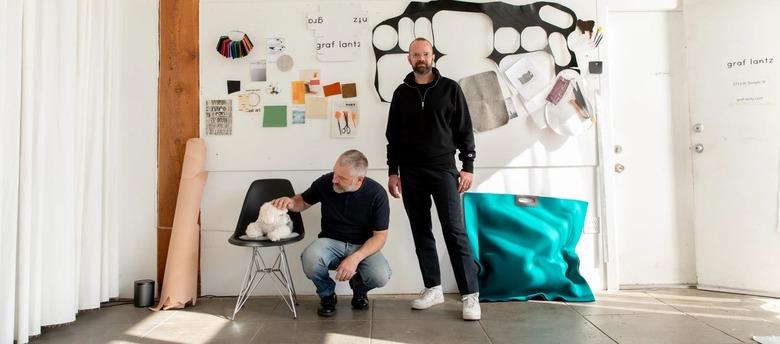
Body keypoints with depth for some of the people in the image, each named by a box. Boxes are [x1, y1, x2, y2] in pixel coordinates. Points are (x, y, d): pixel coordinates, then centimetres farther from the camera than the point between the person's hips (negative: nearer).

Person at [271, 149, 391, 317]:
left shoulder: (377, 193, -16)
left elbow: (380, 236, -12)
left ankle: (359, 288, 10)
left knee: (380, 276, -30)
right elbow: (303, 201, 9)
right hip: (331, 242, 1)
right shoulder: (325, 182, -12)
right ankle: (327, 295, 2)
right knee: (310, 260, -33)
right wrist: (290, 201, -17)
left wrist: (355, 258, -27)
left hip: (363, 246, -1)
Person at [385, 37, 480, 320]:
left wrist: (468, 166, -5)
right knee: (421, 231, 7)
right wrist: (393, 171, 5)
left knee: (454, 231, -7)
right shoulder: (401, 93, 10)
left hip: (443, 169, -3)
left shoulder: (450, 89, 4)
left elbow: (464, 130, 3)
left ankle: (470, 294, -1)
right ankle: (433, 288, 18)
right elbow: (393, 136, 11)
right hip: (410, 172, 3)